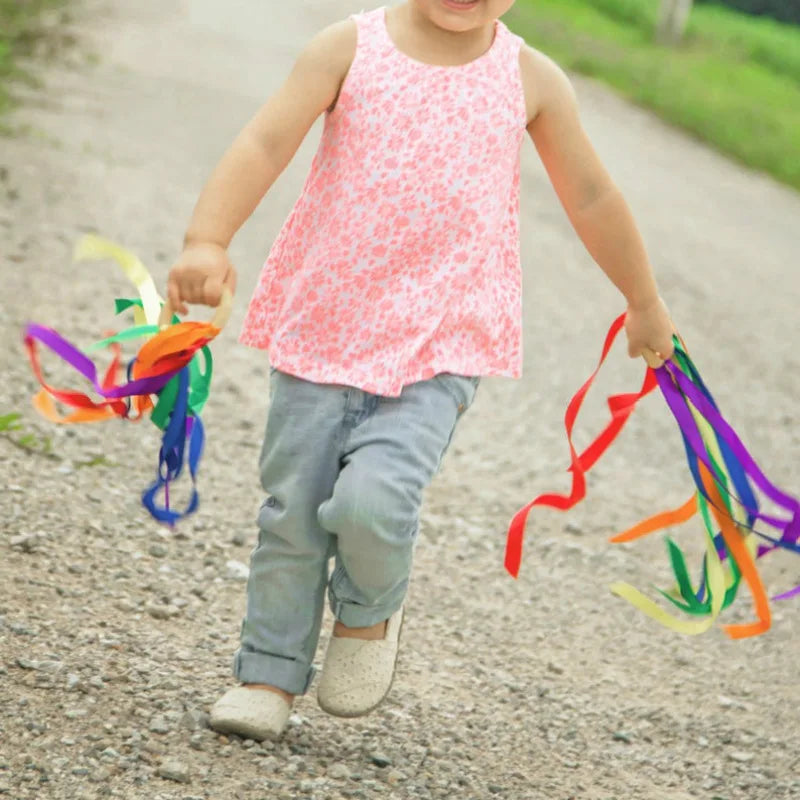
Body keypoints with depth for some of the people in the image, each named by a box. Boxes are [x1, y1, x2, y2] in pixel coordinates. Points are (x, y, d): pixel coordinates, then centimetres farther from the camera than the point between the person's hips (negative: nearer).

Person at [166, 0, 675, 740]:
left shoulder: (530, 79, 1)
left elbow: (590, 196, 15)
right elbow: (265, 144, -14)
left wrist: (645, 304, 27)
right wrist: (207, 242, -30)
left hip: (438, 347, -1)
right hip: (324, 325, 1)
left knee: (372, 500, -19)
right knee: (293, 512, 7)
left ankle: (370, 612, 13)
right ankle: (270, 673, 26)